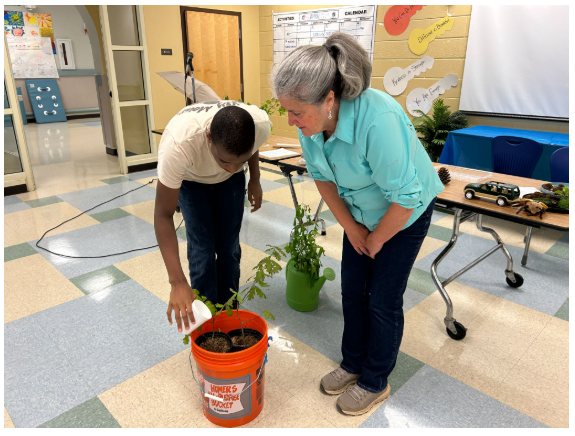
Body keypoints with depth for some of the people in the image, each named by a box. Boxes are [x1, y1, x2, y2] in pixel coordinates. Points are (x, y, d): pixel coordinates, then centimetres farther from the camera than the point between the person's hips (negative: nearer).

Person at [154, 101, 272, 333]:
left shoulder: (261, 124, -36)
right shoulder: (178, 144, -45)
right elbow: (163, 215, -39)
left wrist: (255, 179, -2)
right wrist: (177, 282, -44)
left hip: (231, 182, 2)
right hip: (190, 180, -2)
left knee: (229, 249, 1)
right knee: (202, 250, -10)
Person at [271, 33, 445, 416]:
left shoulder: (377, 121, -40)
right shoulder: (312, 121, -18)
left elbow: (406, 198, -32)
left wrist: (376, 240, -15)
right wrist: (350, 227, -2)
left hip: (407, 212, -6)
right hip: (362, 212, 6)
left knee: (383, 300, 2)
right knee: (353, 289, 12)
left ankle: (375, 384, 26)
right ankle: (353, 364, 35)